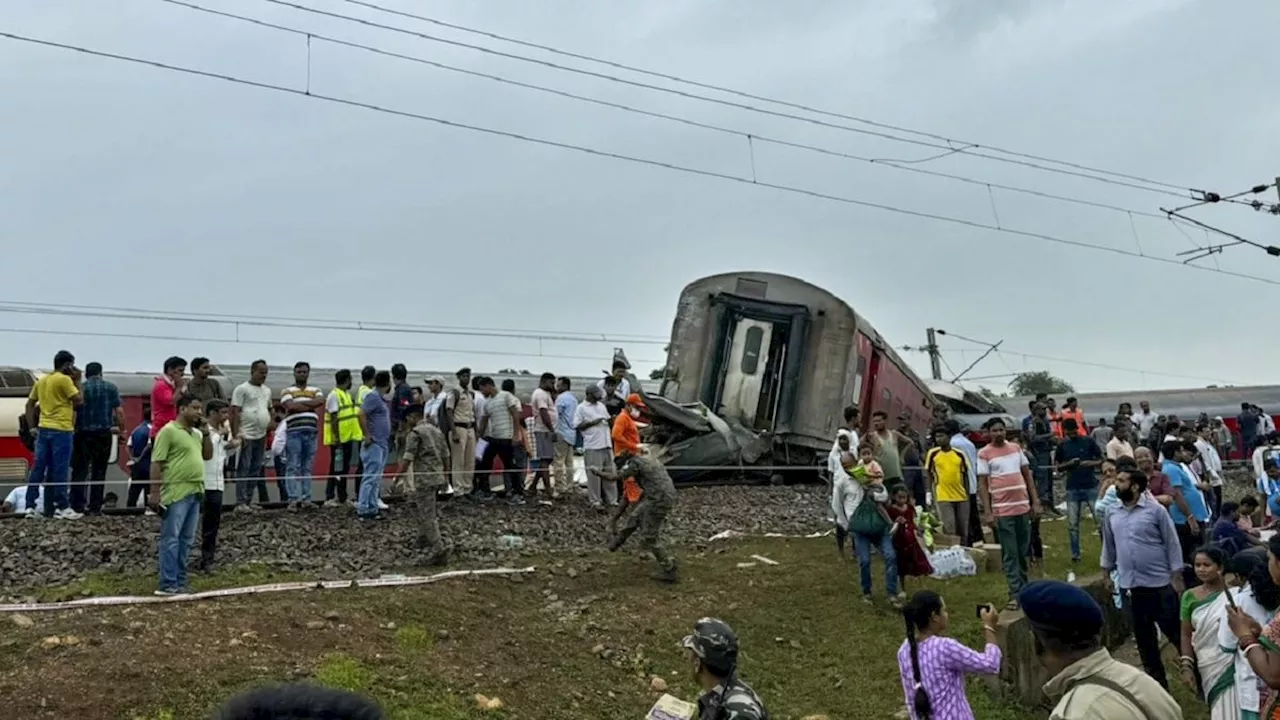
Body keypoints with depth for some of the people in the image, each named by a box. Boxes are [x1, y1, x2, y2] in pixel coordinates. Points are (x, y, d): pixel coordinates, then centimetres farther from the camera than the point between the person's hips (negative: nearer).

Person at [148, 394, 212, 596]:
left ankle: (180, 583, 16)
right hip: (176, 493, -8)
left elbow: (208, 455, 19)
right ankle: (168, 585, -2)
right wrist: (155, 493, -17)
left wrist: (205, 432, 8)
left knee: (186, 540, 10)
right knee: (171, 539, -5)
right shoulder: (168, 431, -8)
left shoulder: (196, 433, 17)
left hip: (195, 492, 8)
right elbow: (156, 464, -11)